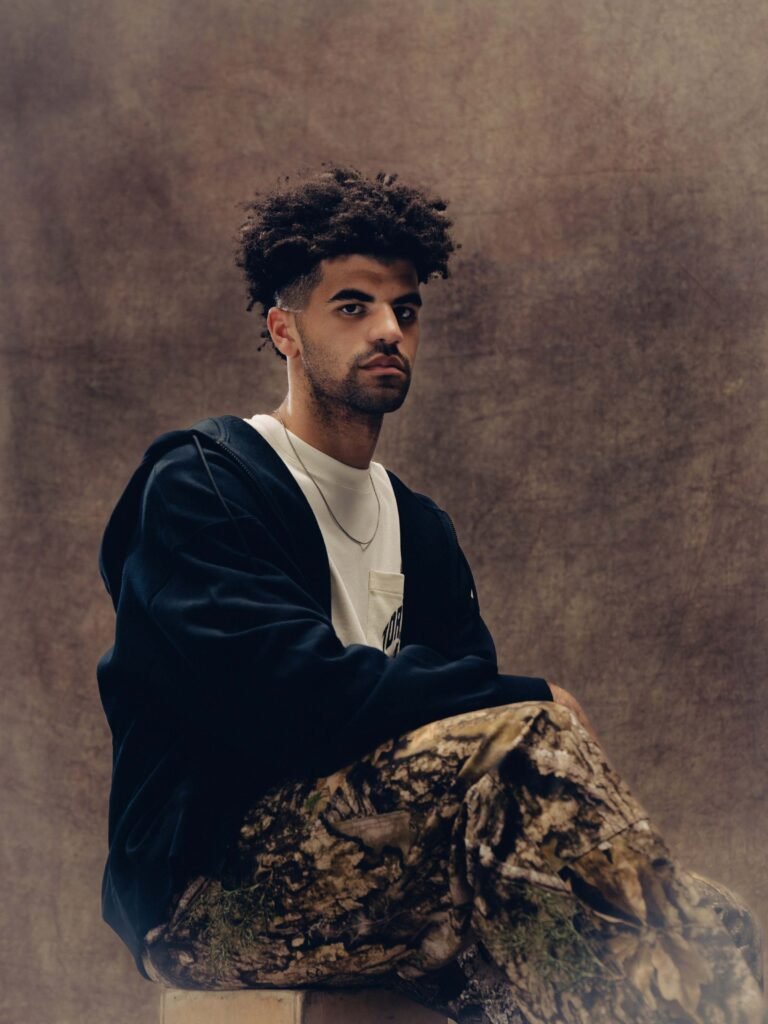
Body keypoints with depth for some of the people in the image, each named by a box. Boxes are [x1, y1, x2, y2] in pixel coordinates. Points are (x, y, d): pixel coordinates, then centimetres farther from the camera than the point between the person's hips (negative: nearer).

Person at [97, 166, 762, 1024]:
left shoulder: (421, 531, 22)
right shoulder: (200, 484, -1)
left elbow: (461, 699, 10)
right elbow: (288, 689, -17)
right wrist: (527, 700, -15)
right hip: (212, 881, -6)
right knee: (521, 741, -31)